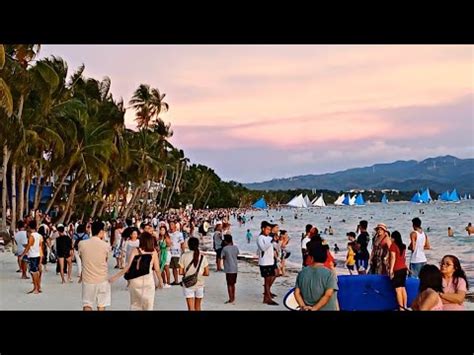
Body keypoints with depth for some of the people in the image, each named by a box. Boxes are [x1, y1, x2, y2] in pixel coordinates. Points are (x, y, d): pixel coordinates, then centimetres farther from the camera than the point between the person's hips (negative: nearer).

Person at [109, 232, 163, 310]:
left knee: (135, 305, 15)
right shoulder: (154, 252, -4)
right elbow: (157, 269, -3)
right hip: (149, 281, 0)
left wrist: (115, 277, -10)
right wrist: (160, 281, 12)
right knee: (148, 306, 10)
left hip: (136, 280, 0)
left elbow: (128, 267, -13)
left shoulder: (135, 251, -6)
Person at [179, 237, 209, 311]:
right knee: (198, 307, 19)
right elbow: (207, 273, -4)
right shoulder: (202, 256, -4)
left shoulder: (184, 256, -9)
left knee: (191, 307, 0)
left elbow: (181, 272, -8)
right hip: (200, 284, 2)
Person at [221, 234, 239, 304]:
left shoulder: (225, 248, -13)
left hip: (229, 269, -6)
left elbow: (223, 257, -7)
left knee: (229, 284, 3)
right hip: (235, 268, 6)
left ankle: (231, 300, 5)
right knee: (233, 284, 17)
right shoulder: (235, 247, 2)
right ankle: (233, 298, 26)